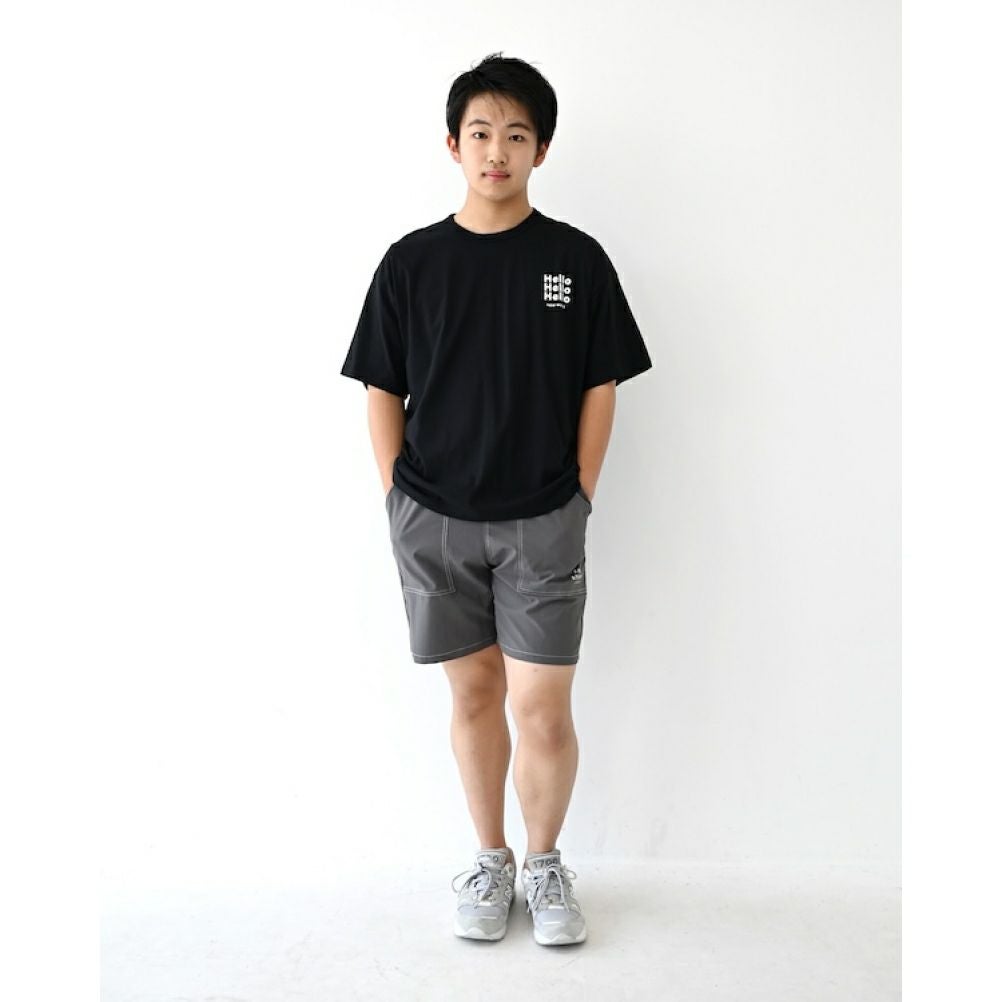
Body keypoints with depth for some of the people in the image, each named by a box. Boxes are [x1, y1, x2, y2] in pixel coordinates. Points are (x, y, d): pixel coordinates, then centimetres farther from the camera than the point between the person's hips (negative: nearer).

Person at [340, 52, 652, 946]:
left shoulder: (576, 258, 0)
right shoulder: (411, 260, 3)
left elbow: (599, 389, 3)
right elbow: (382, 392, 6)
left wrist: (578, 498, -1)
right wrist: (399, 499, 1)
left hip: (541, 521, -1)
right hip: (434, 521, 1)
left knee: (543, 708, 0)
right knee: (475, 693, 12)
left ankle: (545, 860, 25)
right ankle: (491, 860, 30)